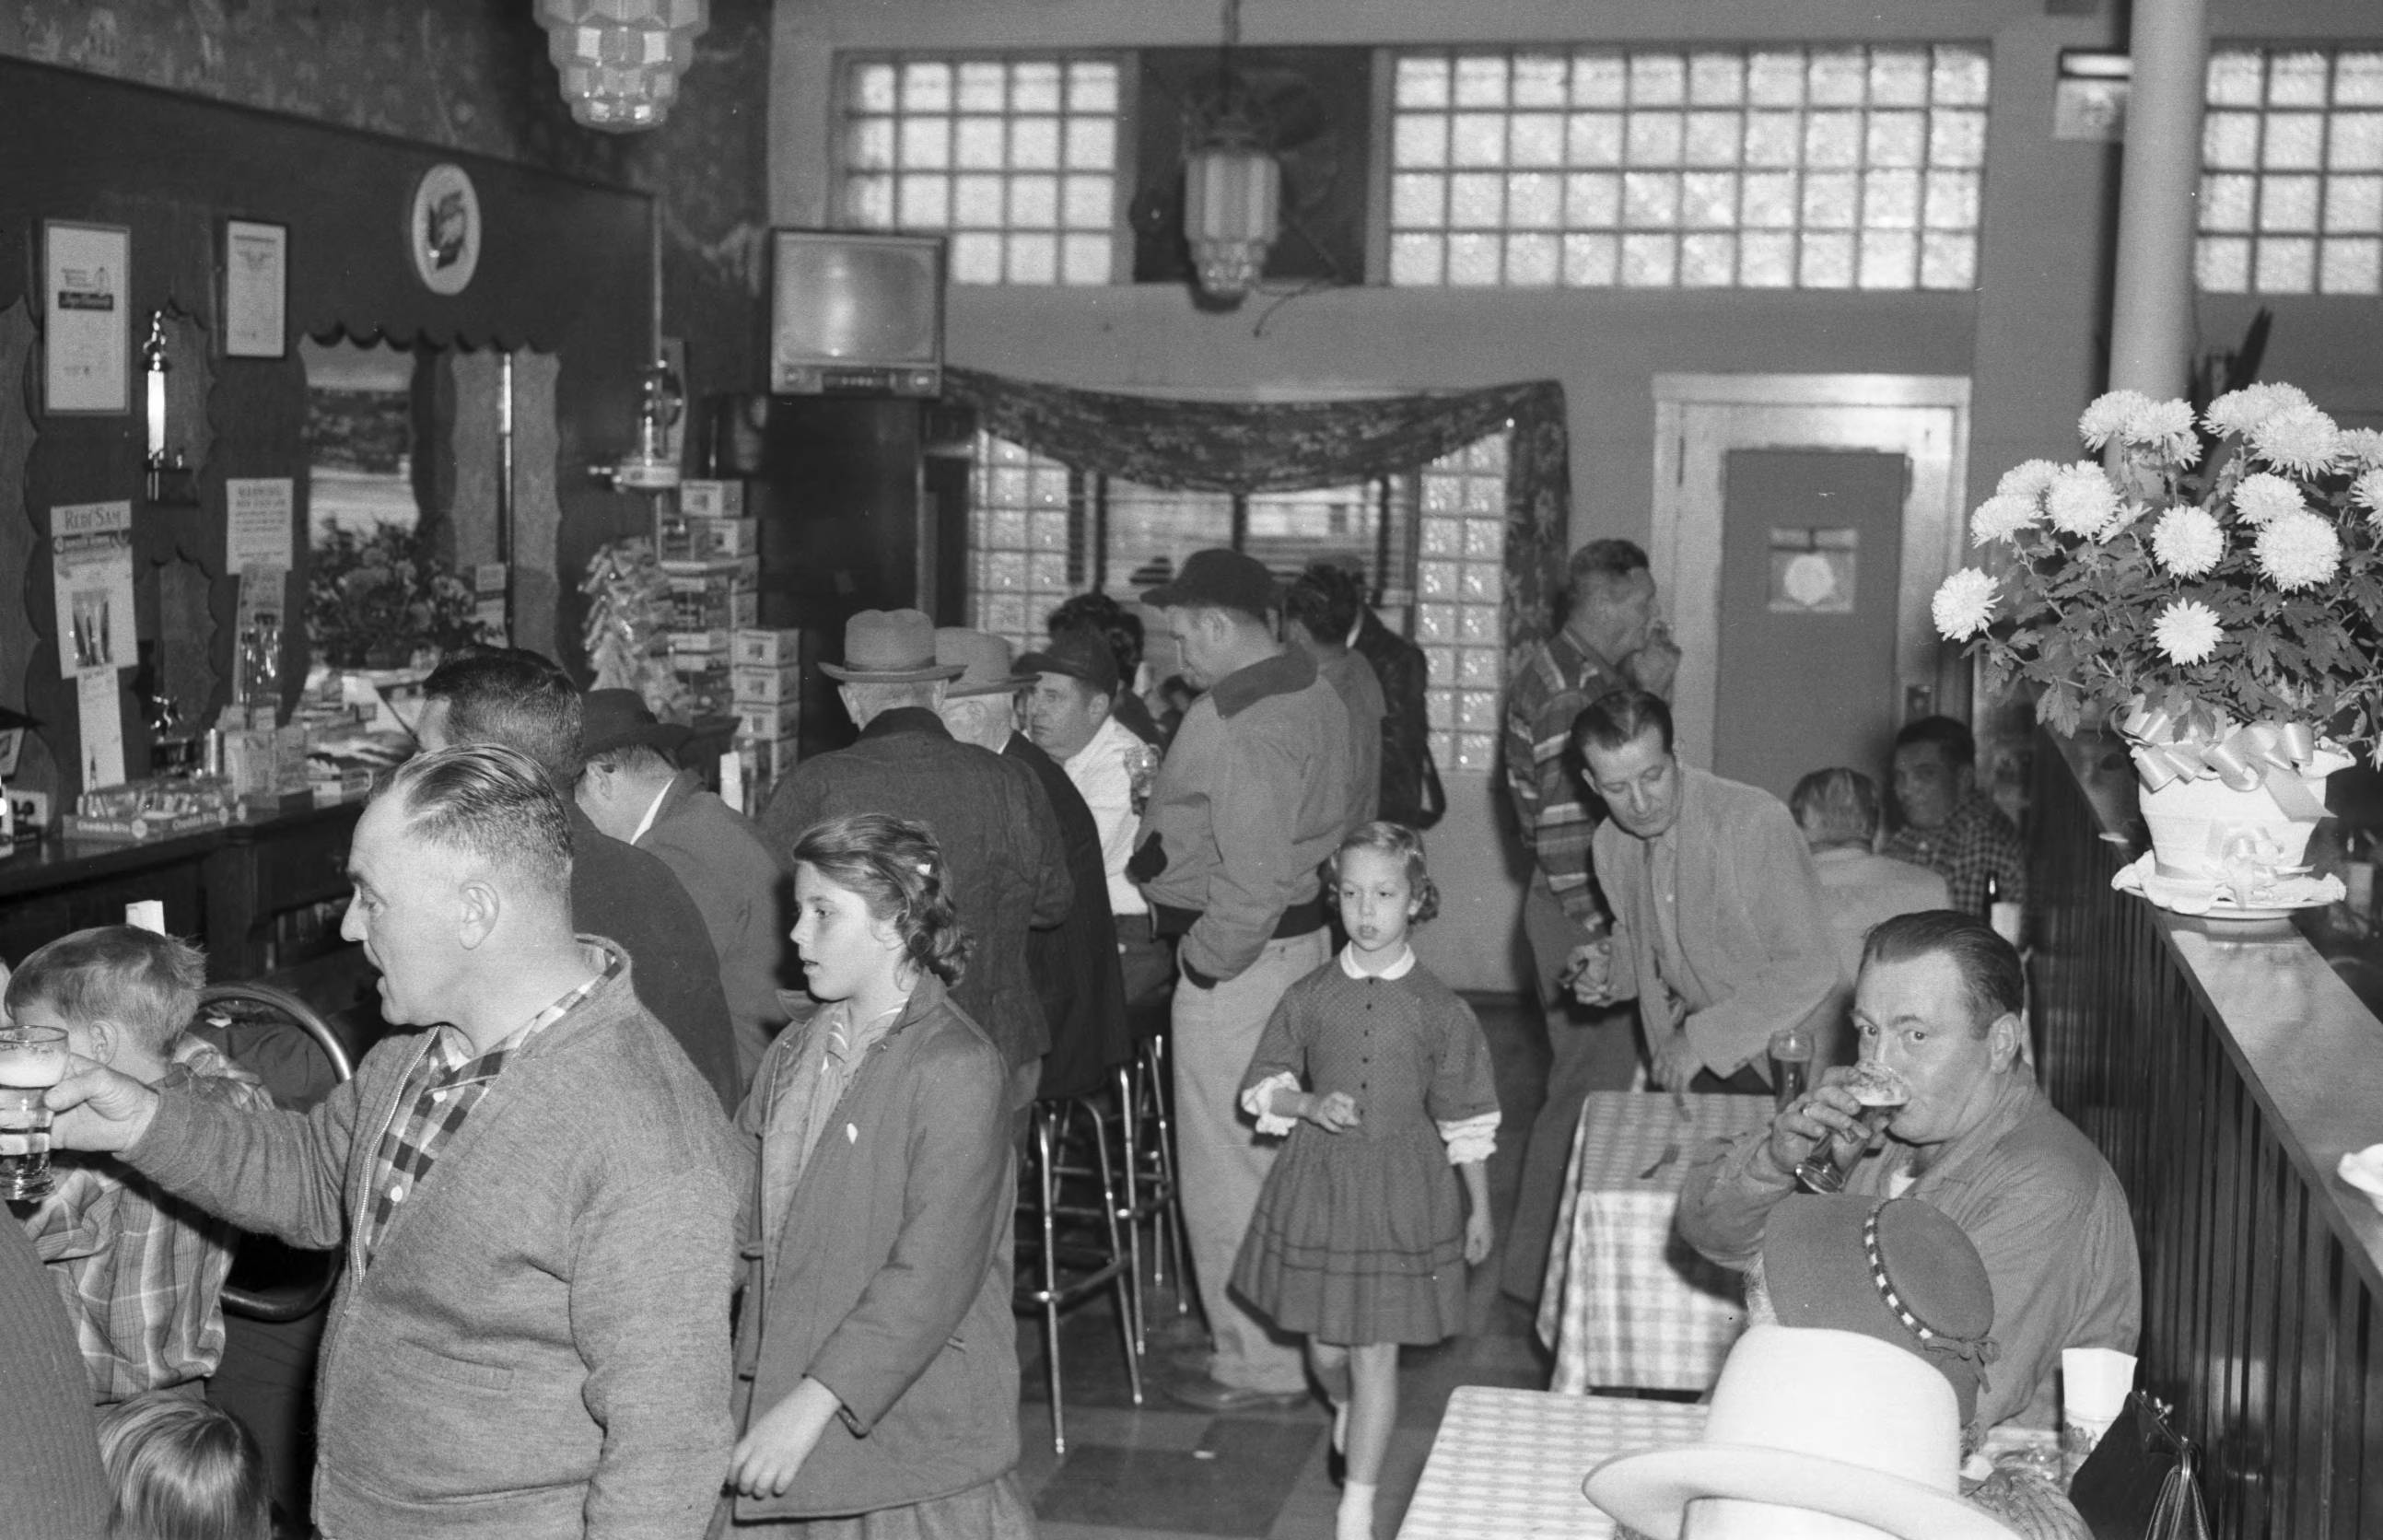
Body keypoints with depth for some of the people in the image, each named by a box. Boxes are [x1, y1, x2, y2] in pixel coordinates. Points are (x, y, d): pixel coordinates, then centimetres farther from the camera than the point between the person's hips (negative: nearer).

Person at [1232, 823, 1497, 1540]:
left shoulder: (1440, 1011, -5)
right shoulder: (1308, 998, -2)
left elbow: (1464, 1119, 2)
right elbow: (1262, 1089, 5)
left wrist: (1479, 1209, 6)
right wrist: (1310, 1106, -14)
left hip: (1402, 1195, -2)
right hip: (1317, 1187, 2)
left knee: (1376, 1353, 0)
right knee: (1325, 1349, 12)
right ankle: (1346, 1409, 48)